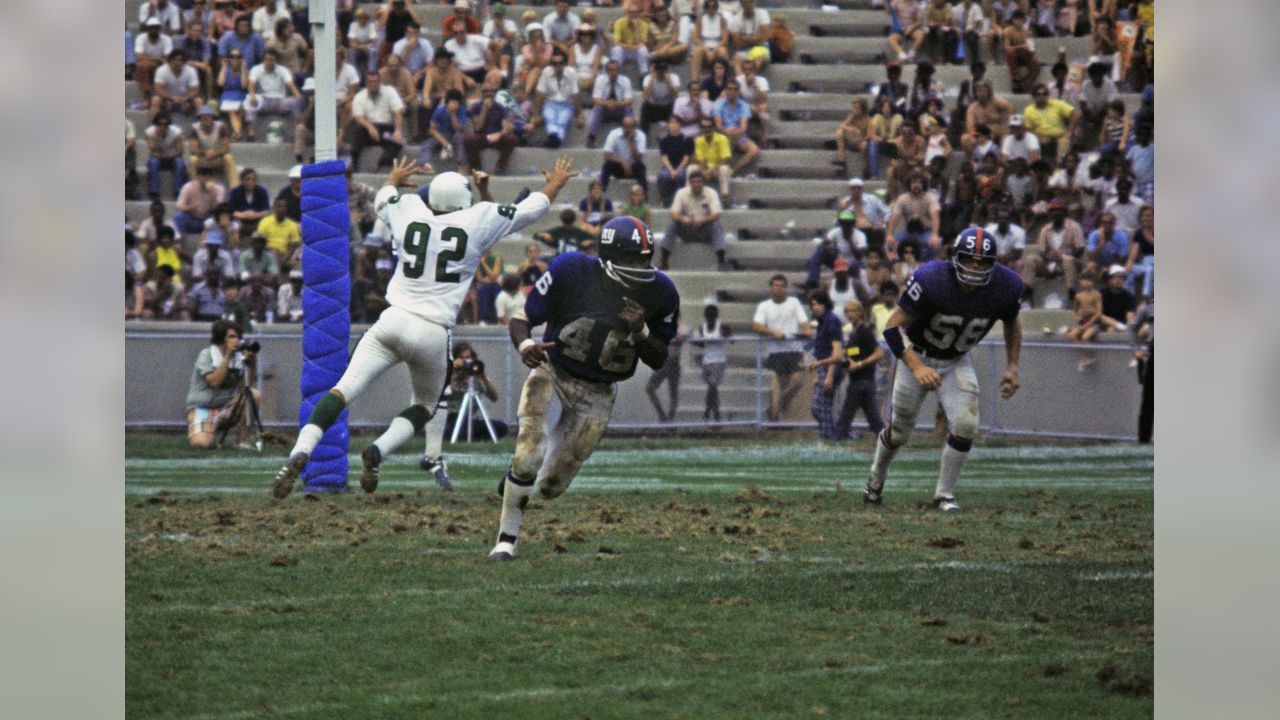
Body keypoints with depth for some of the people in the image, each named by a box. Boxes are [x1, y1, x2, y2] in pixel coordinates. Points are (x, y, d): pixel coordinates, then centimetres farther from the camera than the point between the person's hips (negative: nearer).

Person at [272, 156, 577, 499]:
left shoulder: (408, 210, 8)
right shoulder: (478, 221, 1)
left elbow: (383, 200, 33)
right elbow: (527, 211, 17)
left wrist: (394, 178, 56)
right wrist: (554, 185, 36)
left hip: (393, 320, 1)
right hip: (433, 332, -1)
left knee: (344, 390, -6)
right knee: (424, 407, 19)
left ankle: (300, 453, -27)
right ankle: (378, 451, -9)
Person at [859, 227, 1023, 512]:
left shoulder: (1005, 286, -20)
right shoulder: (931, 280, -32)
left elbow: (1011, 323, 5)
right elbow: (894, 326, -29)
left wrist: (1012, 367, -2)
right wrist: (917, 368, -40)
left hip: (957, 362, 2)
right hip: (918, 357, -2)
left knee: (966, 426, -16)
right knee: (900, 430, 9)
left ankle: (944, 494, 2)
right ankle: (876, 478, 40)